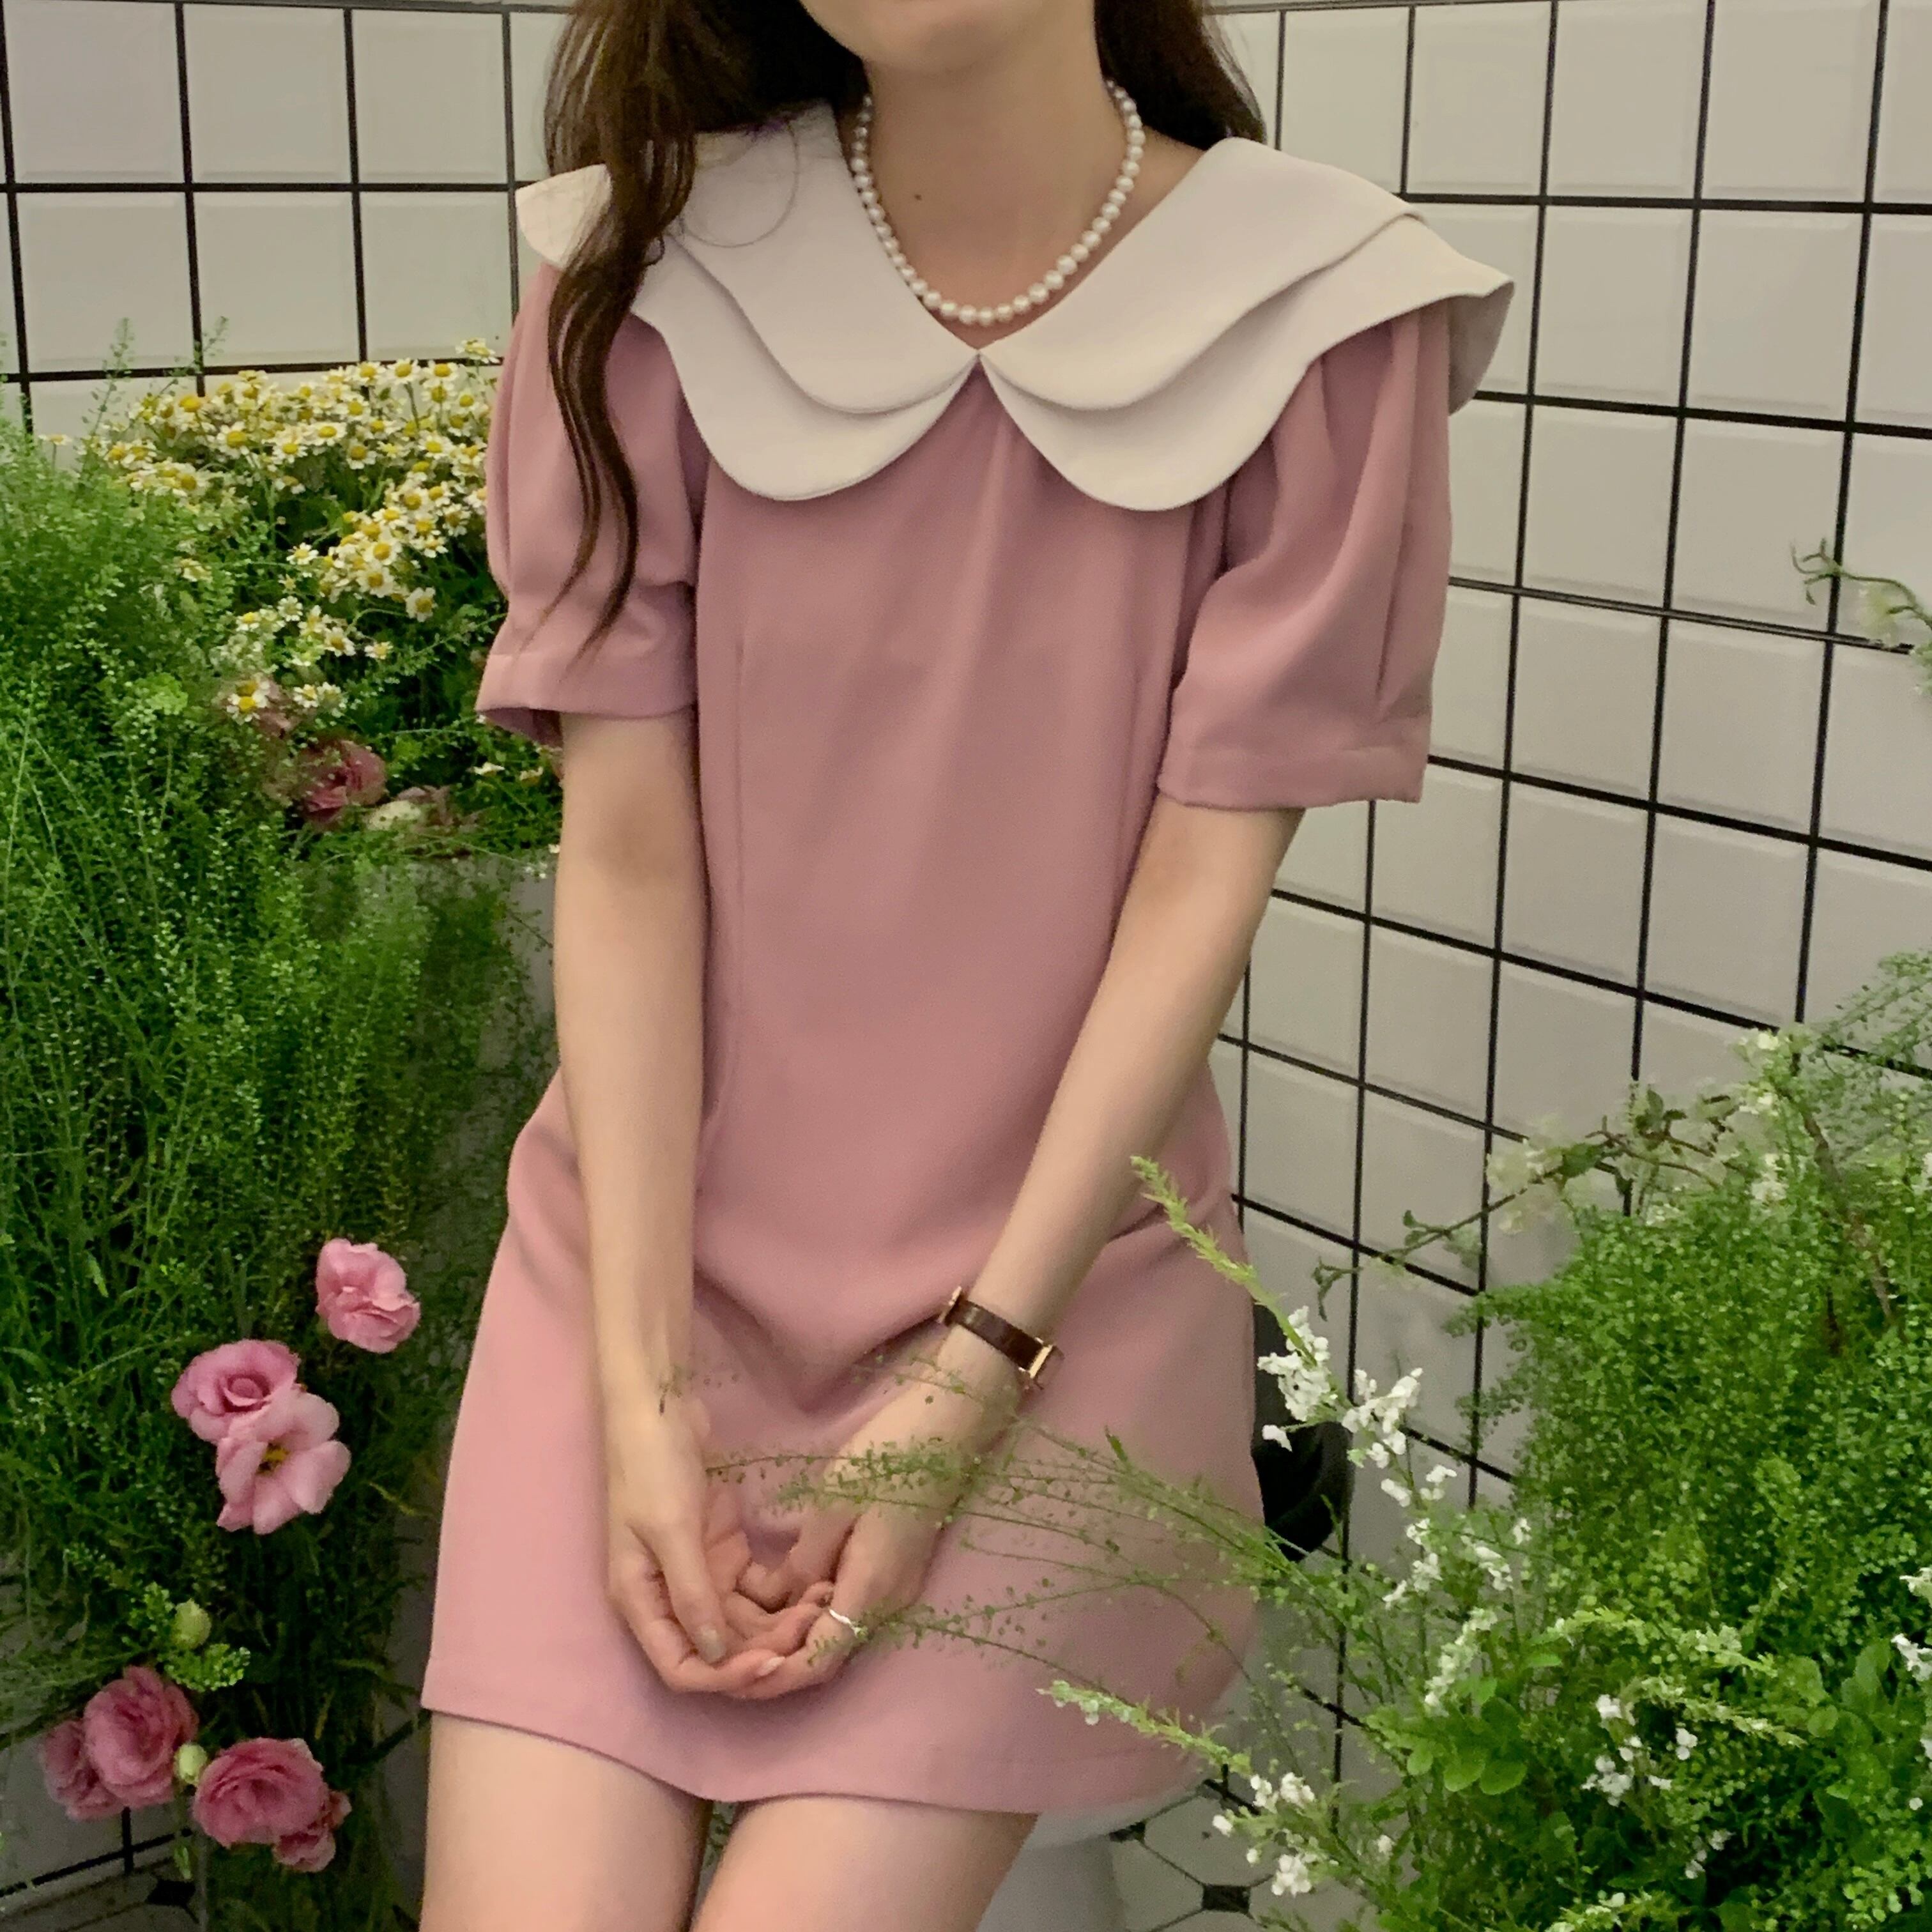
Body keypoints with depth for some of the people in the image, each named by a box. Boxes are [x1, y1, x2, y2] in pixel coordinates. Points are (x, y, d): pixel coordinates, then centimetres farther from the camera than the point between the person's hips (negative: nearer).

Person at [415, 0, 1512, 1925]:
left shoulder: (1321, 324, -7)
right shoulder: (645, 277, -4)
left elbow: (1201, 886, -9)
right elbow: (626, 852, -6)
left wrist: (971, 1379, -12)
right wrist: (641, 1386, -11)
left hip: (1050, 1274, -1)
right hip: (653, 1240, 1)